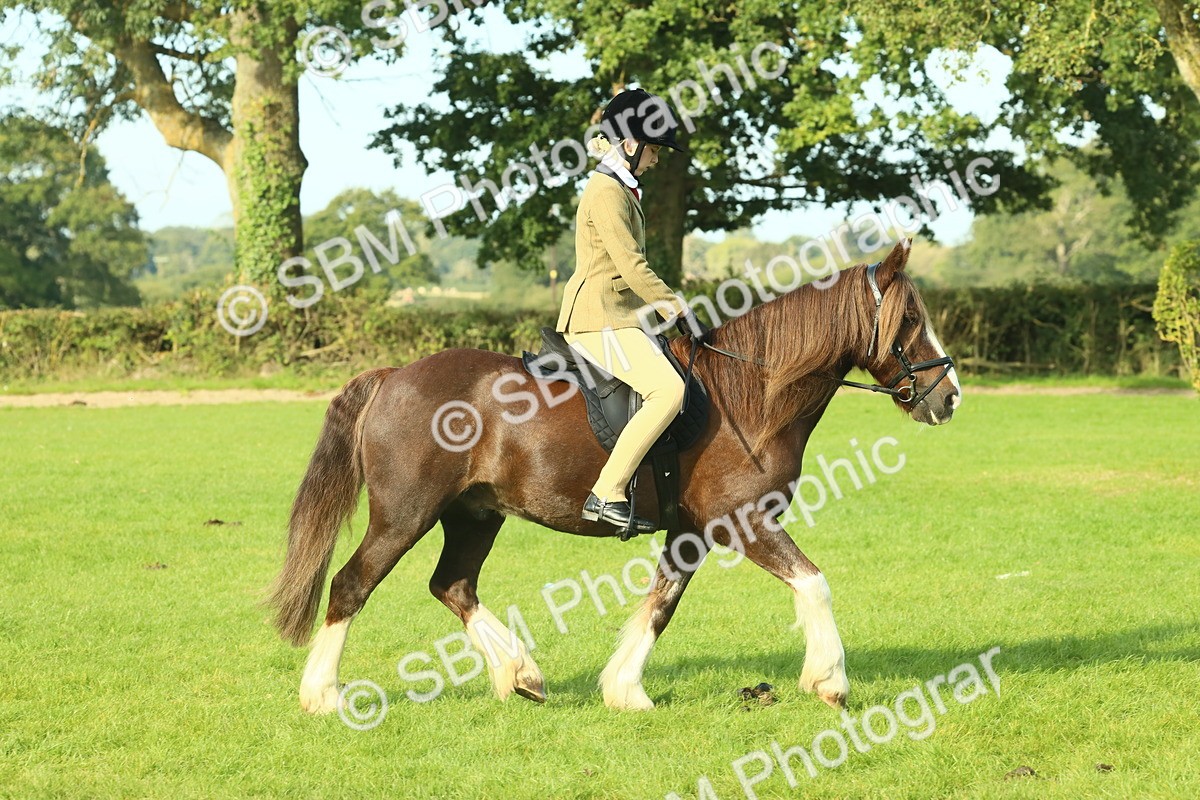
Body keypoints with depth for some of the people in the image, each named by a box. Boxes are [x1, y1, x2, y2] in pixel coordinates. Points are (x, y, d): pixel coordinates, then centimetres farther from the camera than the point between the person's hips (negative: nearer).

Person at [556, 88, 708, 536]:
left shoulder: (620, 190, 20)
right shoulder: (607, 192, -13)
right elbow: (632, 266, -18)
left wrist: (672, 311, 18)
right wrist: (680, 312, -14)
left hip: (617, 316, 11)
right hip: (599, 319, -11)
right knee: (668, 389, -25)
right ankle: (607, 495, -26)